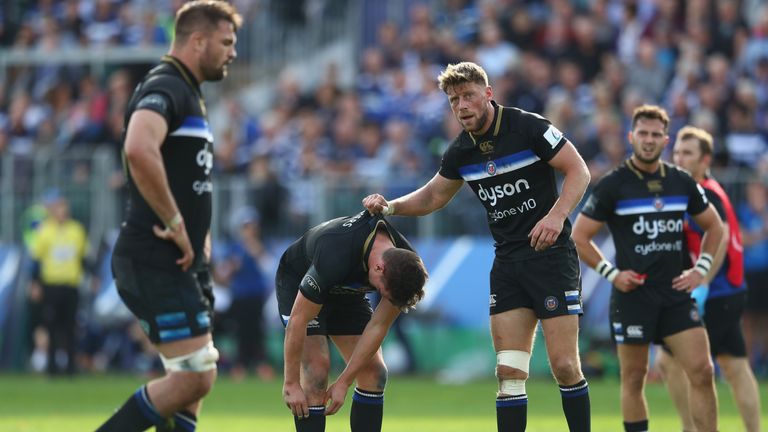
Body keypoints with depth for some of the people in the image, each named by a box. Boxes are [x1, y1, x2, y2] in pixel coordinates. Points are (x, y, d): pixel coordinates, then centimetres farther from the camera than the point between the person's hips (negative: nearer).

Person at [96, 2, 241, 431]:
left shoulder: (191, 94, 19)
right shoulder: (164, 89, -14)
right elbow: (139, 151, -35)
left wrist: (199, 231, 18)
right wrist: (174, 223, -26)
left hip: (185, 263, 10)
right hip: (157, 263, -10)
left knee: (196, 378, 10)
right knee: (195, 377, -14)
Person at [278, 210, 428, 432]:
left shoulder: (406, 264, -26)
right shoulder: (335, 258, -43)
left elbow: (378, 326, -17)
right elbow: (298, 320, -34)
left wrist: (344, 382, -17)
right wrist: (291, 384, -28)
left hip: (346, 292, 5)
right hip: (298, 283, -5)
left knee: (374, 372, -5)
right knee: (316, 366, -22)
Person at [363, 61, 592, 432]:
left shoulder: (529, 127, -11)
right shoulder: (460, 151, 7)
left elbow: (579, 171, -9)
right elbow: (433, 197, 21)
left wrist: (557, 215, -24)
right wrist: (390, 206, 5)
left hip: (551, 253, -5)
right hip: (507, 260, 5)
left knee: (564, 366, -11)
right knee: (509, 372, -1)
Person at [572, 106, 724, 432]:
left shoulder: (681, 182, 6)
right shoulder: (613, 185, -5)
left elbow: (713, 225, 20)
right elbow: (579, 236, -1)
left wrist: (701, 269, 8)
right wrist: (611, 273, -8)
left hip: (675, 293, 3)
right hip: (633, 294, -3)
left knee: (702, 372, -6)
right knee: (634, 378, 3)